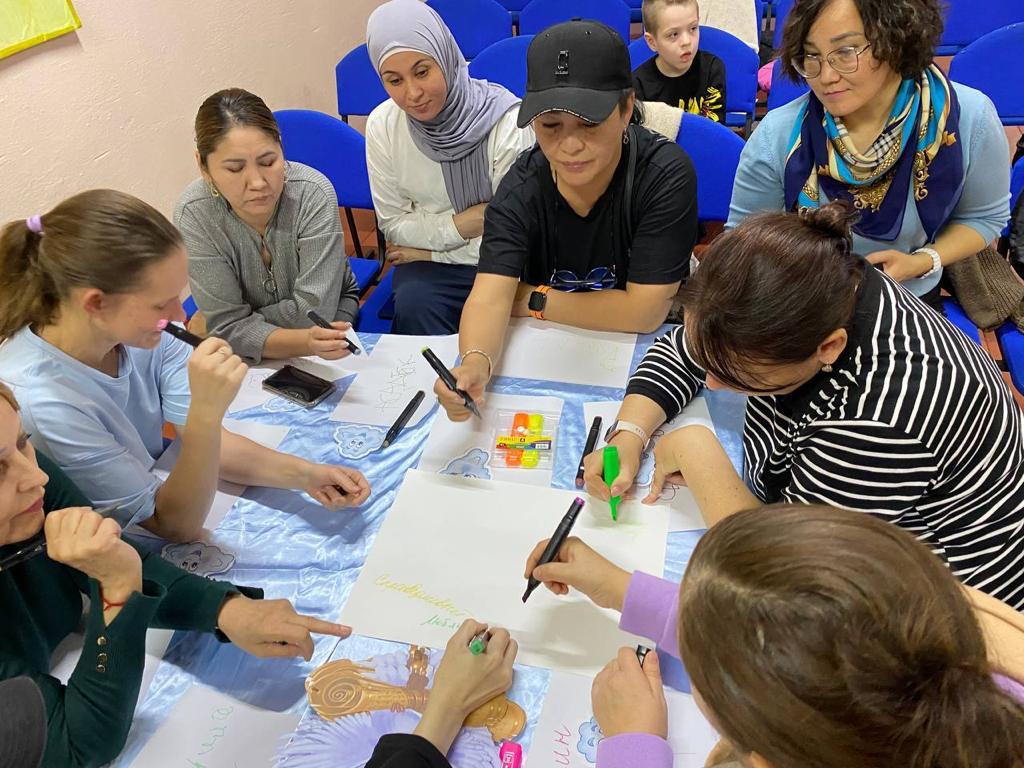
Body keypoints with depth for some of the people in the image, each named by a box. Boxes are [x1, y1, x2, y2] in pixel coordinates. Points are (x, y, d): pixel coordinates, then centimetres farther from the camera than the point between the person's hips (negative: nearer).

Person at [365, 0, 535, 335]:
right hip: (429, 267, 2)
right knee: (413, 305, -28)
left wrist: (429, 251, -8)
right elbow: (395, 227, 1)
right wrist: (465, 222, -13)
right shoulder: (382, 126, -7)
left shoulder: (508, 123, -18)